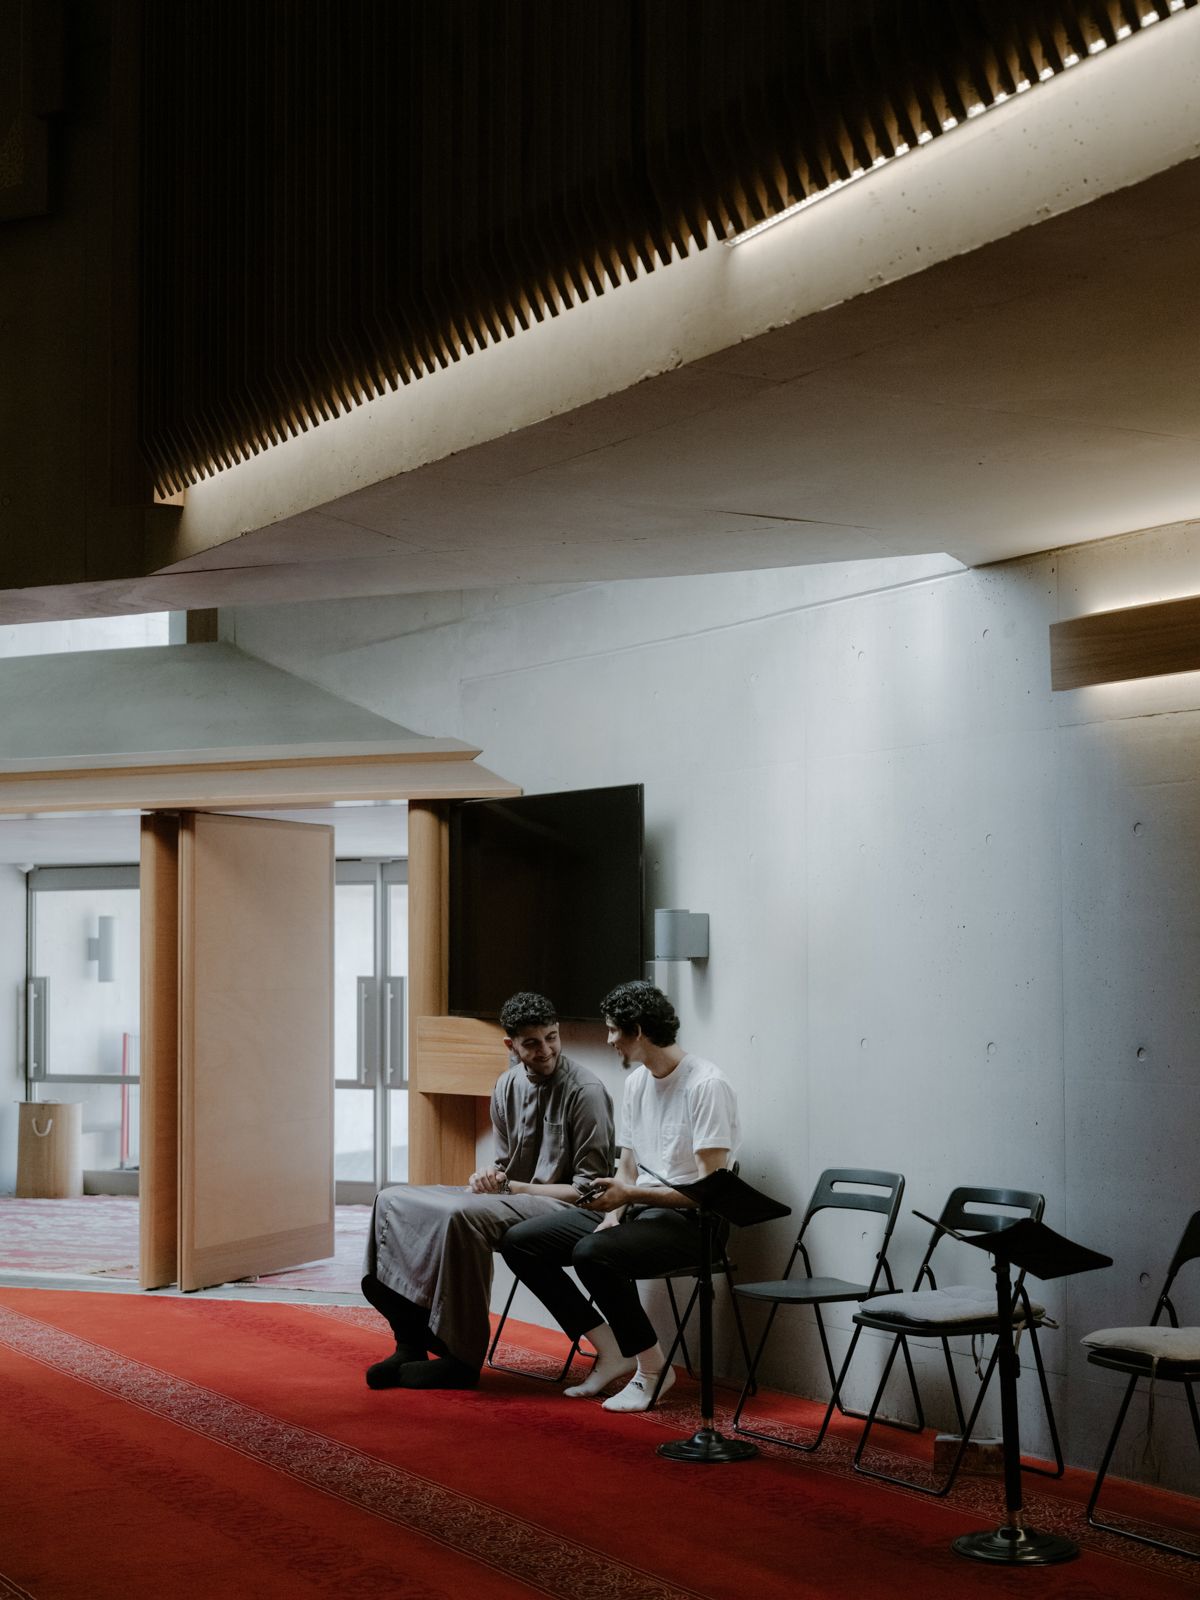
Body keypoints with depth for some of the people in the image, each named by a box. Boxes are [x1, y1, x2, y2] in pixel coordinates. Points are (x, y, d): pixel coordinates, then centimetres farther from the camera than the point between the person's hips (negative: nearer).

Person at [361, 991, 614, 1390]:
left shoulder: (585, 1091, -13)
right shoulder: (508, 1086, 8)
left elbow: (590, 1188, -13)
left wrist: (511, 1187, -15)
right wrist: (489, 1177, -6)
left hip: (563, 1208, -8)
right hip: (511, 1199, 8)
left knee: (463, 1216, -35)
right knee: (393, 1200, -4)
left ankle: (462, 1359, -25)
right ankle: (411, 1344, -5)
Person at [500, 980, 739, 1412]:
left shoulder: (707, 1086, -15)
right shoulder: (636, 1082, 13)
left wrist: (630, 1195, -21)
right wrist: (611, 1214, -3)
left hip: (689, 1222, -9)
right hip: (636, 1210, 9)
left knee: (592, 1253, -35)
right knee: (519, 1242, -2)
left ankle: (652, 1368, -14)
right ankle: (612, 1352, 2)